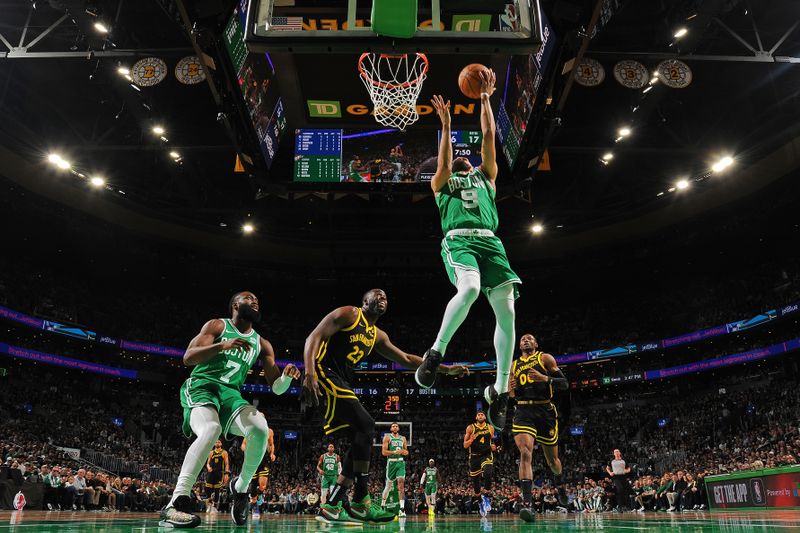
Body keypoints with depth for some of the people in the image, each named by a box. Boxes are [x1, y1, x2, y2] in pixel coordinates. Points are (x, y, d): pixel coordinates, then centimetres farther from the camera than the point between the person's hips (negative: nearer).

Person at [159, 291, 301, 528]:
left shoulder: (262, 344, 16)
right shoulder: (217, 325, 5)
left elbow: (276, 387, 13)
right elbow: (188, 358, -7)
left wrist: (287, 376, -11)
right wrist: (222, 345, -21)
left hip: (231, 393, 4)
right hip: (201, 386, -4)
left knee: (260, 429, -26)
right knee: (211, 429, -36)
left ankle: (240, 487, -2)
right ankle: (175, 504, -38)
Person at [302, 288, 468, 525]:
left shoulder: (378, 336, 23)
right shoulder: (348, 314, -1)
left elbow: (407, 359, 25)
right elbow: (314, 337, -11)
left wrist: (446, 369, 20)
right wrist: (309, 373, -27)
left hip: (343, 383, 10)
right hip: (325, 372, -10)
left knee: (361, 437, 4)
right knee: (365, 427, -18)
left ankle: (332, 506, 8)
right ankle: (360, 502, -10)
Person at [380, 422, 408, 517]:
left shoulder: (403, 438, 13)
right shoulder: (387, 437, 1)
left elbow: (406, 451, 20)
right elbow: (383, 452, -7)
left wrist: (405, 452, -4)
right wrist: (394, 452, -20)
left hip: (400, 462, 2)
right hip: (391, 462, -2)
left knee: (401, 483, -13)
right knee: (389, 484, 8)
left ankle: (402, 508, -19)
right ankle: (383, 503, 33)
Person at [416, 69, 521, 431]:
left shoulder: (485, 177, 33)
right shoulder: (442, 183, 26)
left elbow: (489, 137, 26)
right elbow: (443, 164, 3)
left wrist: (486, 97, 26)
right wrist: (446, 125, 2)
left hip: (489, 240, 3)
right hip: (458, 239, -3)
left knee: (507, 310, -13)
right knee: (469, 289, -35)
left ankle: (500, 391, -4)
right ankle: (436, 353, -18)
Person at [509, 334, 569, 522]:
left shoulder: (545, 358, 7)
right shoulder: (514, 365, 18)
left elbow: (564, 384, 0)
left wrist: (545, 378, -17)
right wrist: (511, 388, 1)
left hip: (545, 411, -1)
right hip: (523, 411, 1)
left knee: (552, 458, 12)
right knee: (525, 453, -21)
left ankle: (559, 483, 46)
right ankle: (527, 504, -28)